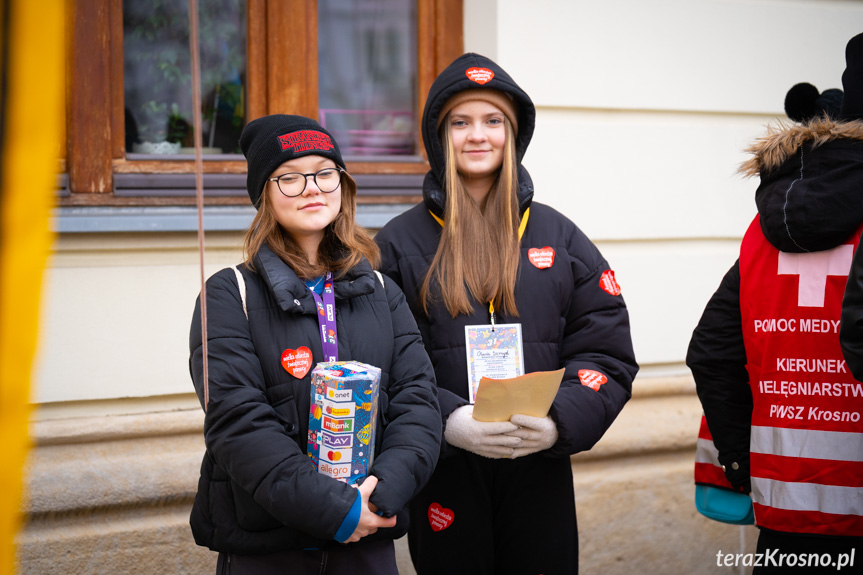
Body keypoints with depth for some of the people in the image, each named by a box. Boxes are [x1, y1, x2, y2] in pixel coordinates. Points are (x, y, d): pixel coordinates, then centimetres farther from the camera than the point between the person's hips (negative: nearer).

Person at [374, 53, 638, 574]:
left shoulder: (560, 237, 8)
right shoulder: (398, 243, 2)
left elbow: (606, 352, 3)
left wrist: (561, 421, -15)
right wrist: (447, 421, -20)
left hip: (541, 472, 2)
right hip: (443, 475, -1)